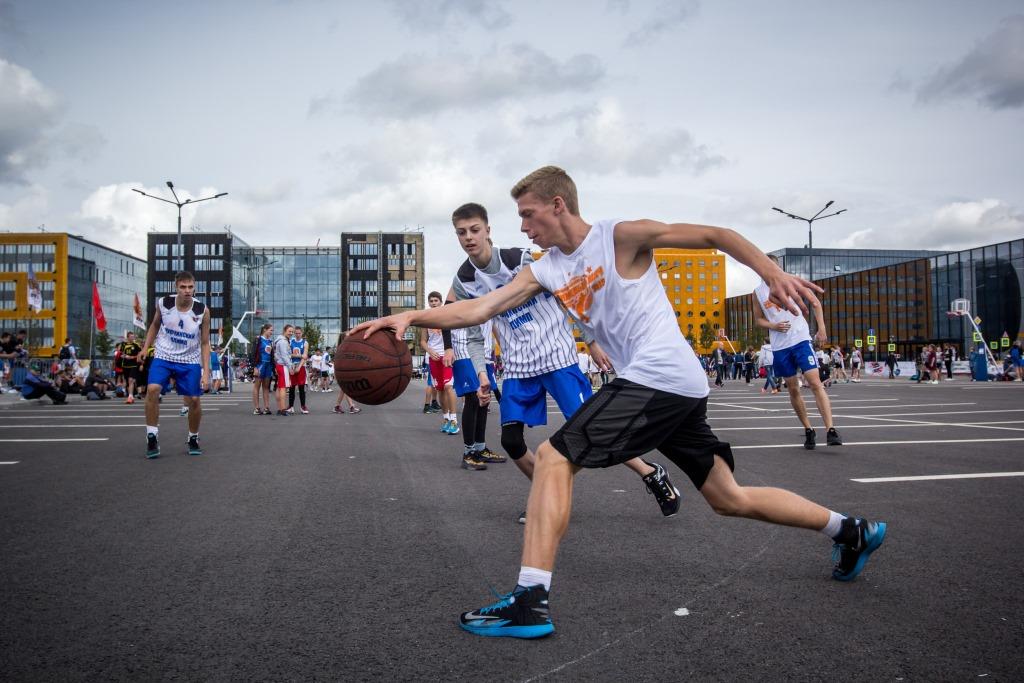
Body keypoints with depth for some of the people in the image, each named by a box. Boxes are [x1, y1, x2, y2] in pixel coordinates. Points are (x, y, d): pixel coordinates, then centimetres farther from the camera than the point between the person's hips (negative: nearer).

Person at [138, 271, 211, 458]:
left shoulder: (202, 310, -13)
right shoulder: (163, 303, -10)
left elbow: (205, 343, -7)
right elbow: (155, 325, 12)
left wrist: (206, 372, -12)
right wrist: (145, 348, 3)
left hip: (190, 361, 0)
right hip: (163, 357, 0)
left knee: (194, 400, -1)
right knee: (152, 389, -21)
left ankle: (193, 439, 23)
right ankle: (152, 438, -9)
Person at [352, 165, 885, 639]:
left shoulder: (622, 237, -6)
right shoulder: (545, 271, 14)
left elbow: (716, 236, -2)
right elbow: (480, 308, 5)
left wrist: (773, 274, -13)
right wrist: (411, 316, -6)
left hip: (660, 378, -9)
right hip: (680, 388, 9)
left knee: (553, 457, -14)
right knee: (729, 498, 18)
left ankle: (530, 600, -17)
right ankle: (852, 531, 33)